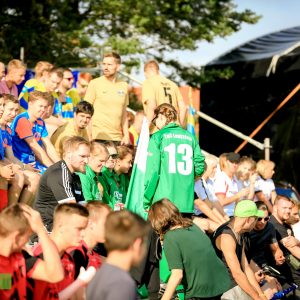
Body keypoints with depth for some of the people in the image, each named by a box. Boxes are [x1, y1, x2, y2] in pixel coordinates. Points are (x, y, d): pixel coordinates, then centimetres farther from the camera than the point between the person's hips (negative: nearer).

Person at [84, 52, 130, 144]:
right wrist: (88, 136, -8)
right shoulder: (94, 84, 0)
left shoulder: (124, 86, 12)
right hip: (98, 137, -3)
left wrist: (126, 135, 9)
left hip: (117, 138, 4)